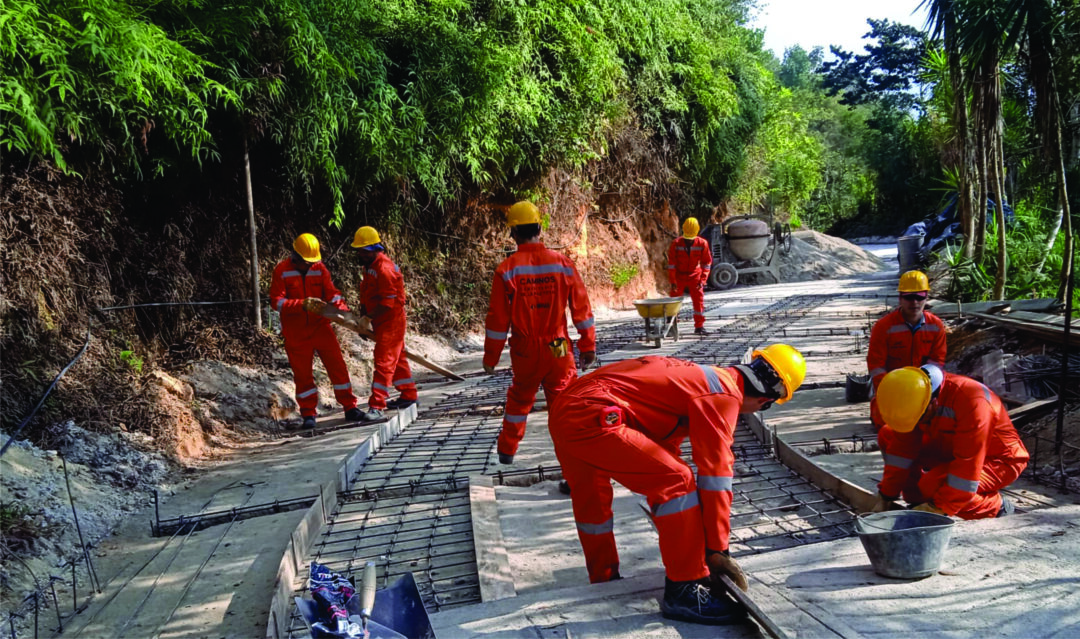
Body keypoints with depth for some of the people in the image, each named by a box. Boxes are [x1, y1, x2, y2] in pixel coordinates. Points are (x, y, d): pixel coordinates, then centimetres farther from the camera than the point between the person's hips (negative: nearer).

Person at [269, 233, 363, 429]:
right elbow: (277, 301, -13)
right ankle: (308, 415, 16)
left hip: (320, 326, 2)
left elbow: (332, 293, -2)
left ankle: (350, 408, 8)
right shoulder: (282, 271, -6)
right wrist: (301, 304, -28)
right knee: (302, 373, 5)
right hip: (296, 332, -2)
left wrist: (344, 311, -20)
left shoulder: (319, 268, 2)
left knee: (337, 366, -1)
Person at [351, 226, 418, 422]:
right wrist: (363, 317, 1)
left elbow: (387, 303, -25)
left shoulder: (385, 269, -22)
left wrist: (368, 317, -19)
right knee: (396, 359, 19)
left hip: (391, 321, -10)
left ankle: (377, 407, -13)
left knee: (384, 362, -11)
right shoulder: (369, 266, 9)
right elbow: (365, 293, 13)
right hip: (381, 322, 10)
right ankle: (408, 395, 33)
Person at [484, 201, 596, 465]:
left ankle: (507, 451, 34)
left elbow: (497, 319, -7)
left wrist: (490, 357, 4)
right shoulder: (563, 263, -6)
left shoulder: (507, 269, -10)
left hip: (525, 352, 1)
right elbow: (582, 309, -1)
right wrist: (588, 346, 9)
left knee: (519, 400, 22)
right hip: (558, 350, 0)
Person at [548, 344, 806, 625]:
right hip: (592, 417, -11)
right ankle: (685, 592, -2)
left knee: (591, 500, 28)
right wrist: (717, 548, 2)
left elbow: (665, 446, 36)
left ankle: (604, 581, 44)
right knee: (677, 482, -9)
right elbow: (716, 474, -6)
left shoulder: (705, 378, 25)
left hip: (563, 412, 11)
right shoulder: (725, 395, -4)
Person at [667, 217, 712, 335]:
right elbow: (671, 263, -11)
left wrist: (702, 280, -12)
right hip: (679, 277, 0)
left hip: (695, 277, 1)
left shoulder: (702, 244, -12)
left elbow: (706, 263, -5)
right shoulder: (676, 243, -14)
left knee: (699, 301, -4)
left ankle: (699, 327, 2)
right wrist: (672, 281, -14)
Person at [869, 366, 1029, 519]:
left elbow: (968, 465, -32)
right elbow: (903, 446, -6)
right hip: (952, 451, 8)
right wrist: (886, 496, -7)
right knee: (887, 436, -4)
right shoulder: (914, 398, -13)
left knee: (933, 485, -33)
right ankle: (918, 501, -1)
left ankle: (996, 505, -8)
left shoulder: (971, 401, -35)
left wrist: (938, 507, -28)